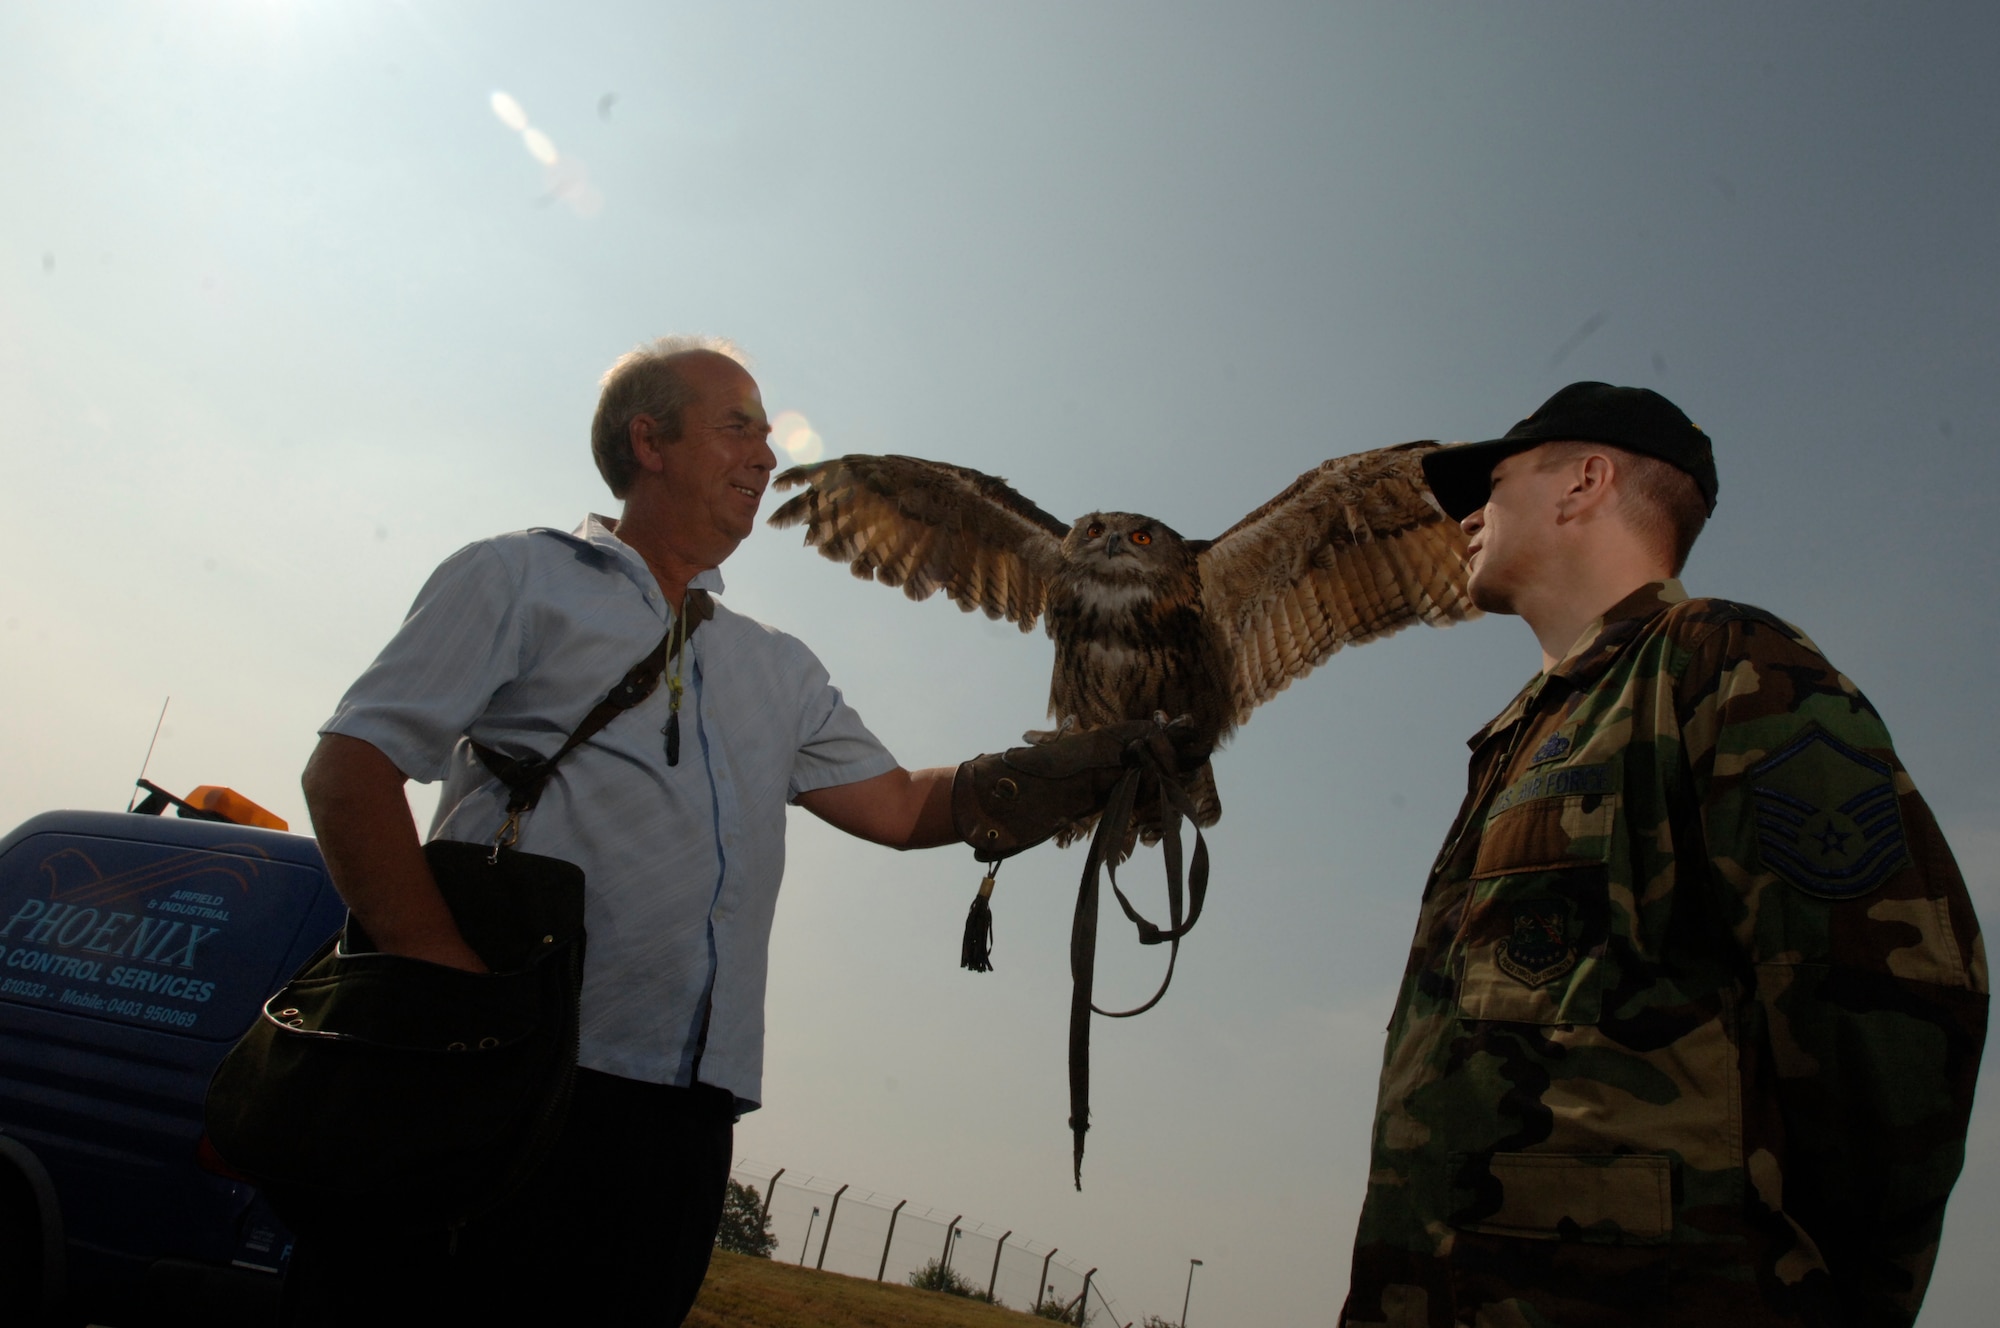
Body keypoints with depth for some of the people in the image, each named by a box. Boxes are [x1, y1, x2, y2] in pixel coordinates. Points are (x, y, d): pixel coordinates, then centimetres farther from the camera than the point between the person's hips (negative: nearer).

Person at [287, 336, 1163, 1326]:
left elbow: (901, 808, 13)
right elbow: (348, 767, -4)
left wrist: (1117, 755, 6)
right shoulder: (521, 577, 5)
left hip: (683, 1120, 5)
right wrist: (456, 985, -18)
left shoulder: (778, 670, 22)